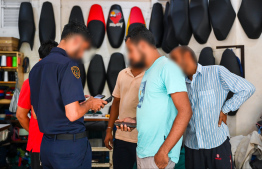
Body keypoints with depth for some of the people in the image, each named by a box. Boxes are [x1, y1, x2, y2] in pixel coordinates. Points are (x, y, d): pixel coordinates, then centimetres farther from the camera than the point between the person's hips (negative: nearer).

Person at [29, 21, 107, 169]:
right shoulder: (68, 65, -16)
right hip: (71, 145, -8)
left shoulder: (37, 68, 9)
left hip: (46, 144, 8)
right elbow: (73, 114, -24)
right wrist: (89, 104, -3)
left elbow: (35, 113, 15)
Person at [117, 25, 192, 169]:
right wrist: (136, 121, 7)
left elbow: (185, 111, -20)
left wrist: (163, 151, -21)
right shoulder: (148, 72, 14)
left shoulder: (167, 67, -13)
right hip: (143, 151, 8)